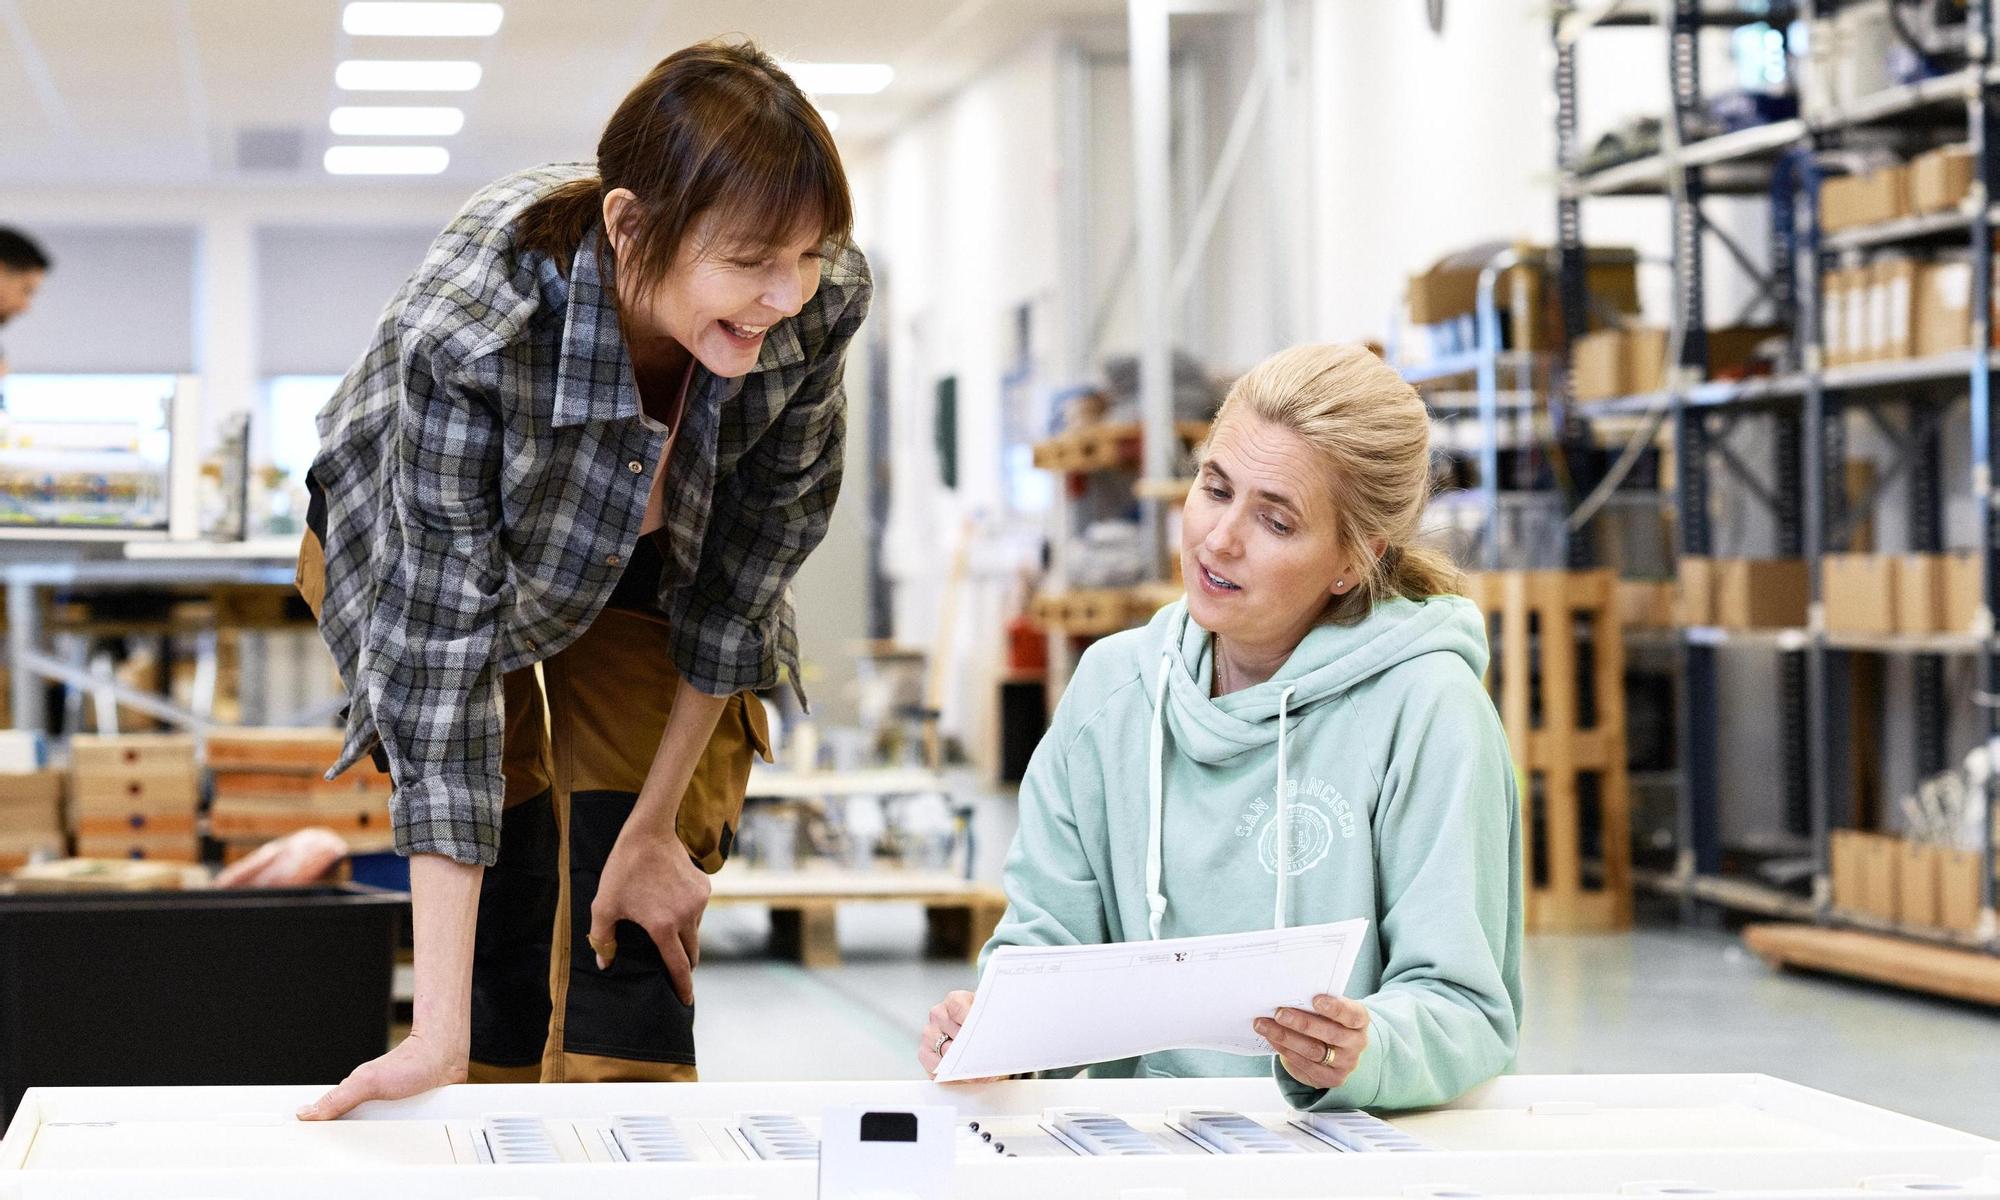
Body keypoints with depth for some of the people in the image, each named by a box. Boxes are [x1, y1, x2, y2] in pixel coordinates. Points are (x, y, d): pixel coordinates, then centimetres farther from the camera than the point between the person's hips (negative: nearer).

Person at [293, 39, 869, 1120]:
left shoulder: (819, 306, -32)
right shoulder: (468, 330, -42)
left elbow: (742, 579, -16)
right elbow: (444, 657, -40)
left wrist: (656, 828, -11)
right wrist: (438, 1029, -42)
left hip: (646, 571, 3)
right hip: (423, 545, -2)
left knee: (636, 926, -7)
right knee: (500, 918, -6)